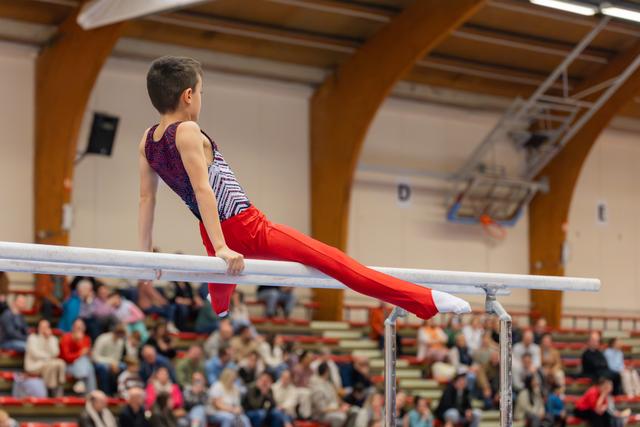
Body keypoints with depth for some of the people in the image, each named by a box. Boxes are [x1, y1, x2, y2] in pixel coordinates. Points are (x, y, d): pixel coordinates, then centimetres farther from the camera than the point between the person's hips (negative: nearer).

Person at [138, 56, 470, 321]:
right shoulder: (187, 132, -20)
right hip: (246, 228, -9)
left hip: (216, 233, 9)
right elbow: (202, 189, -26)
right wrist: (222, 248, -29)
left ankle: (219, 305, 79)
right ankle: (426, 301, -11)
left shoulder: (147, 140, 3)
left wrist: (145, 253, 12)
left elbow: (146, 198, 7)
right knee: (331, 260, -9)